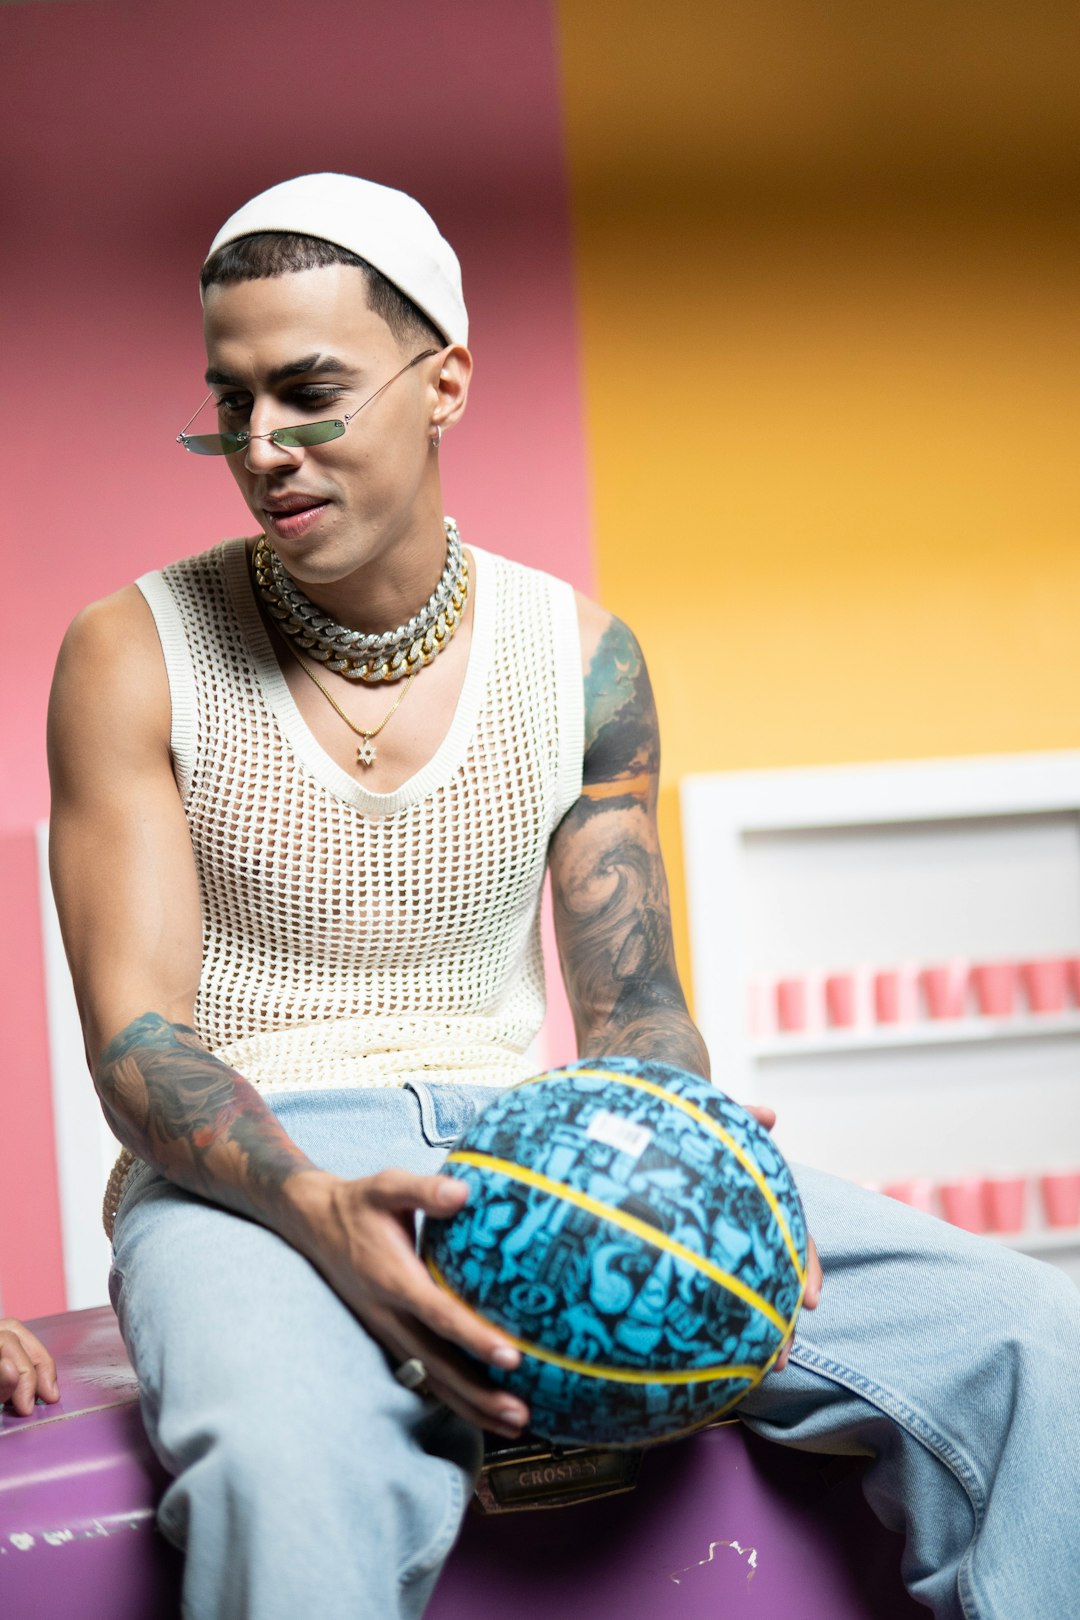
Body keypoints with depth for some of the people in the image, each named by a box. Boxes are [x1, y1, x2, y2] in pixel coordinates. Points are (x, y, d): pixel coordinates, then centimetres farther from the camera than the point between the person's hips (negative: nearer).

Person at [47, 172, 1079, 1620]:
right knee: (293, 1464, -43)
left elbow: (631, 1013, 9)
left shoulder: (578, 656, 8)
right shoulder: (135, 657, -1)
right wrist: (320, 1213, -29)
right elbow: (135, 1038, -8)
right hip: (252, 1171, -3)